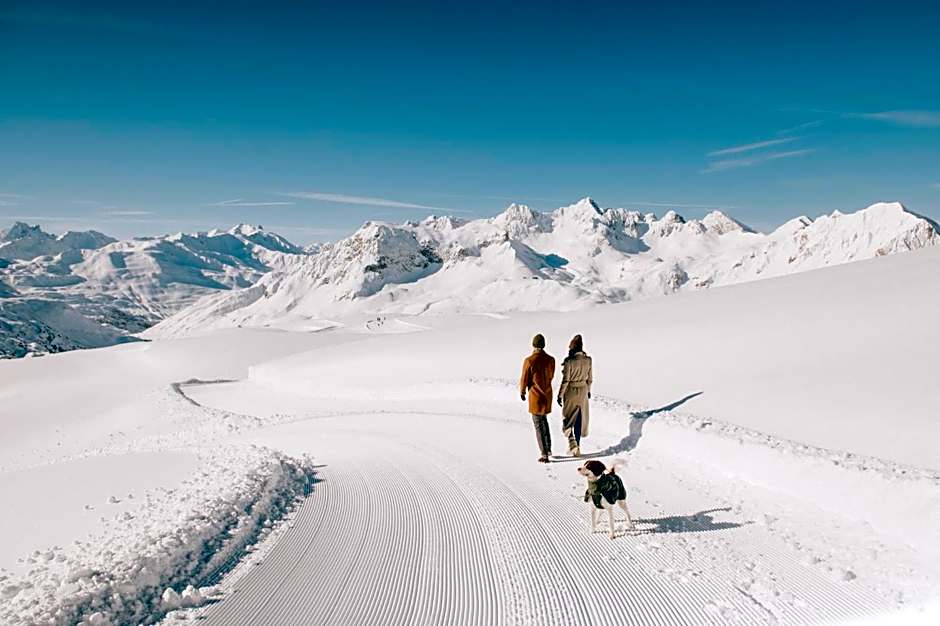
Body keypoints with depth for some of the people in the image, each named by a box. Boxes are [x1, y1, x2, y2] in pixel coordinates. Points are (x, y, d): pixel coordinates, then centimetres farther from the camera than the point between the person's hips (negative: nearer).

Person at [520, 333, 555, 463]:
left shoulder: (529, 360, -18)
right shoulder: (550, 359, -4)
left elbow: (524, 379, -10)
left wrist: (522, 392, 8)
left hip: (535, 396, -5)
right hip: (547, 394, 5)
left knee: (538, 425, 3)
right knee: (544, 420, 25)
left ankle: (544, 455, 4)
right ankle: (548, 449, 30)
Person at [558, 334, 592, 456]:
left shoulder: (569, 361, -20)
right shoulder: (588, 360, -5)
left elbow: (565, 380, -17)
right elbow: (590, 378, 5)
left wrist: (560, 395, -8)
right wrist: (588, 391, 20)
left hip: (570, 391, -4)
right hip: (583, 391, 4)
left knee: (567, 417, 13)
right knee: (579, 419, 13)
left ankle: (572, 442, -6)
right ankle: (577, 447, 19)